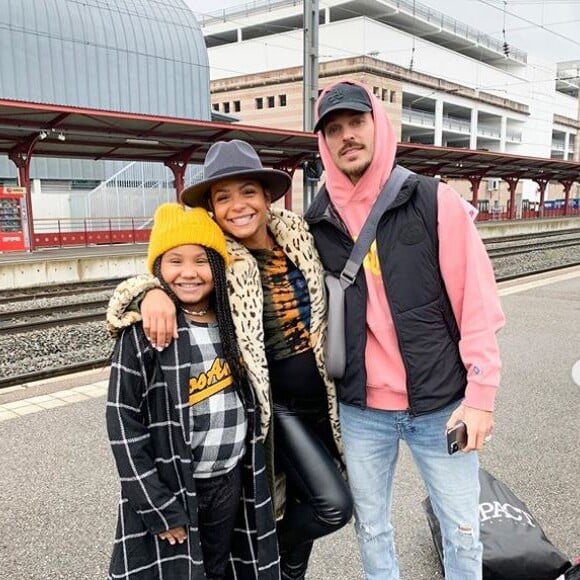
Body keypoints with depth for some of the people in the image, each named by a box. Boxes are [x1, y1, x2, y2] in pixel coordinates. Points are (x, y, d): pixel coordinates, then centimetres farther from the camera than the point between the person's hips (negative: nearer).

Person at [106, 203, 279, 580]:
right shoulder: (143, 332, -15)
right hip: (170, 491, -4)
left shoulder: (233, 322, 0)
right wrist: (159, 507, -16)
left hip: (232, 483, 5)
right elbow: (123, 424, -14)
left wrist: (255, 476, 11)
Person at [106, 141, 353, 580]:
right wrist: (155, 292, -35)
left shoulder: (297, 233, -3)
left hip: (322, 393, 5)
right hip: (278, 404, -4)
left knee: (307, 501, 17)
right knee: (333, 505, -10)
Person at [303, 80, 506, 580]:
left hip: (440, 404, -2)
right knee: (371, 528, 19)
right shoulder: (317, 222, 0)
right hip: (360, 410, 2)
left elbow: (477, 300, -8)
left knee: (462, 531, 15)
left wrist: (480, 394, -10)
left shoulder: (434, 201, -7)